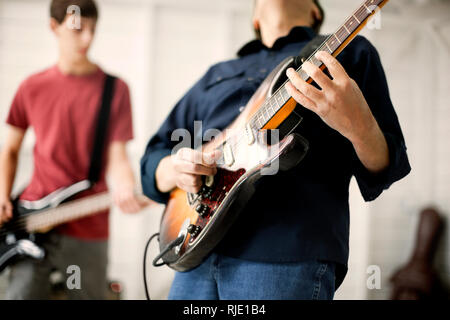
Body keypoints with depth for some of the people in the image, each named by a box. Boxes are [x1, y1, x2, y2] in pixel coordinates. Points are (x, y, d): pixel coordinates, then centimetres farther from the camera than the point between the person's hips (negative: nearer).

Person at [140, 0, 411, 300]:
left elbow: (384, 173, 3)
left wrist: (357, 125, -20)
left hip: (289, 255, -4)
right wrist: (175, 168, 0)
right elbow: (153, 157, 24)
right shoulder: (216, 76, 23)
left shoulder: (352, 52, 11)